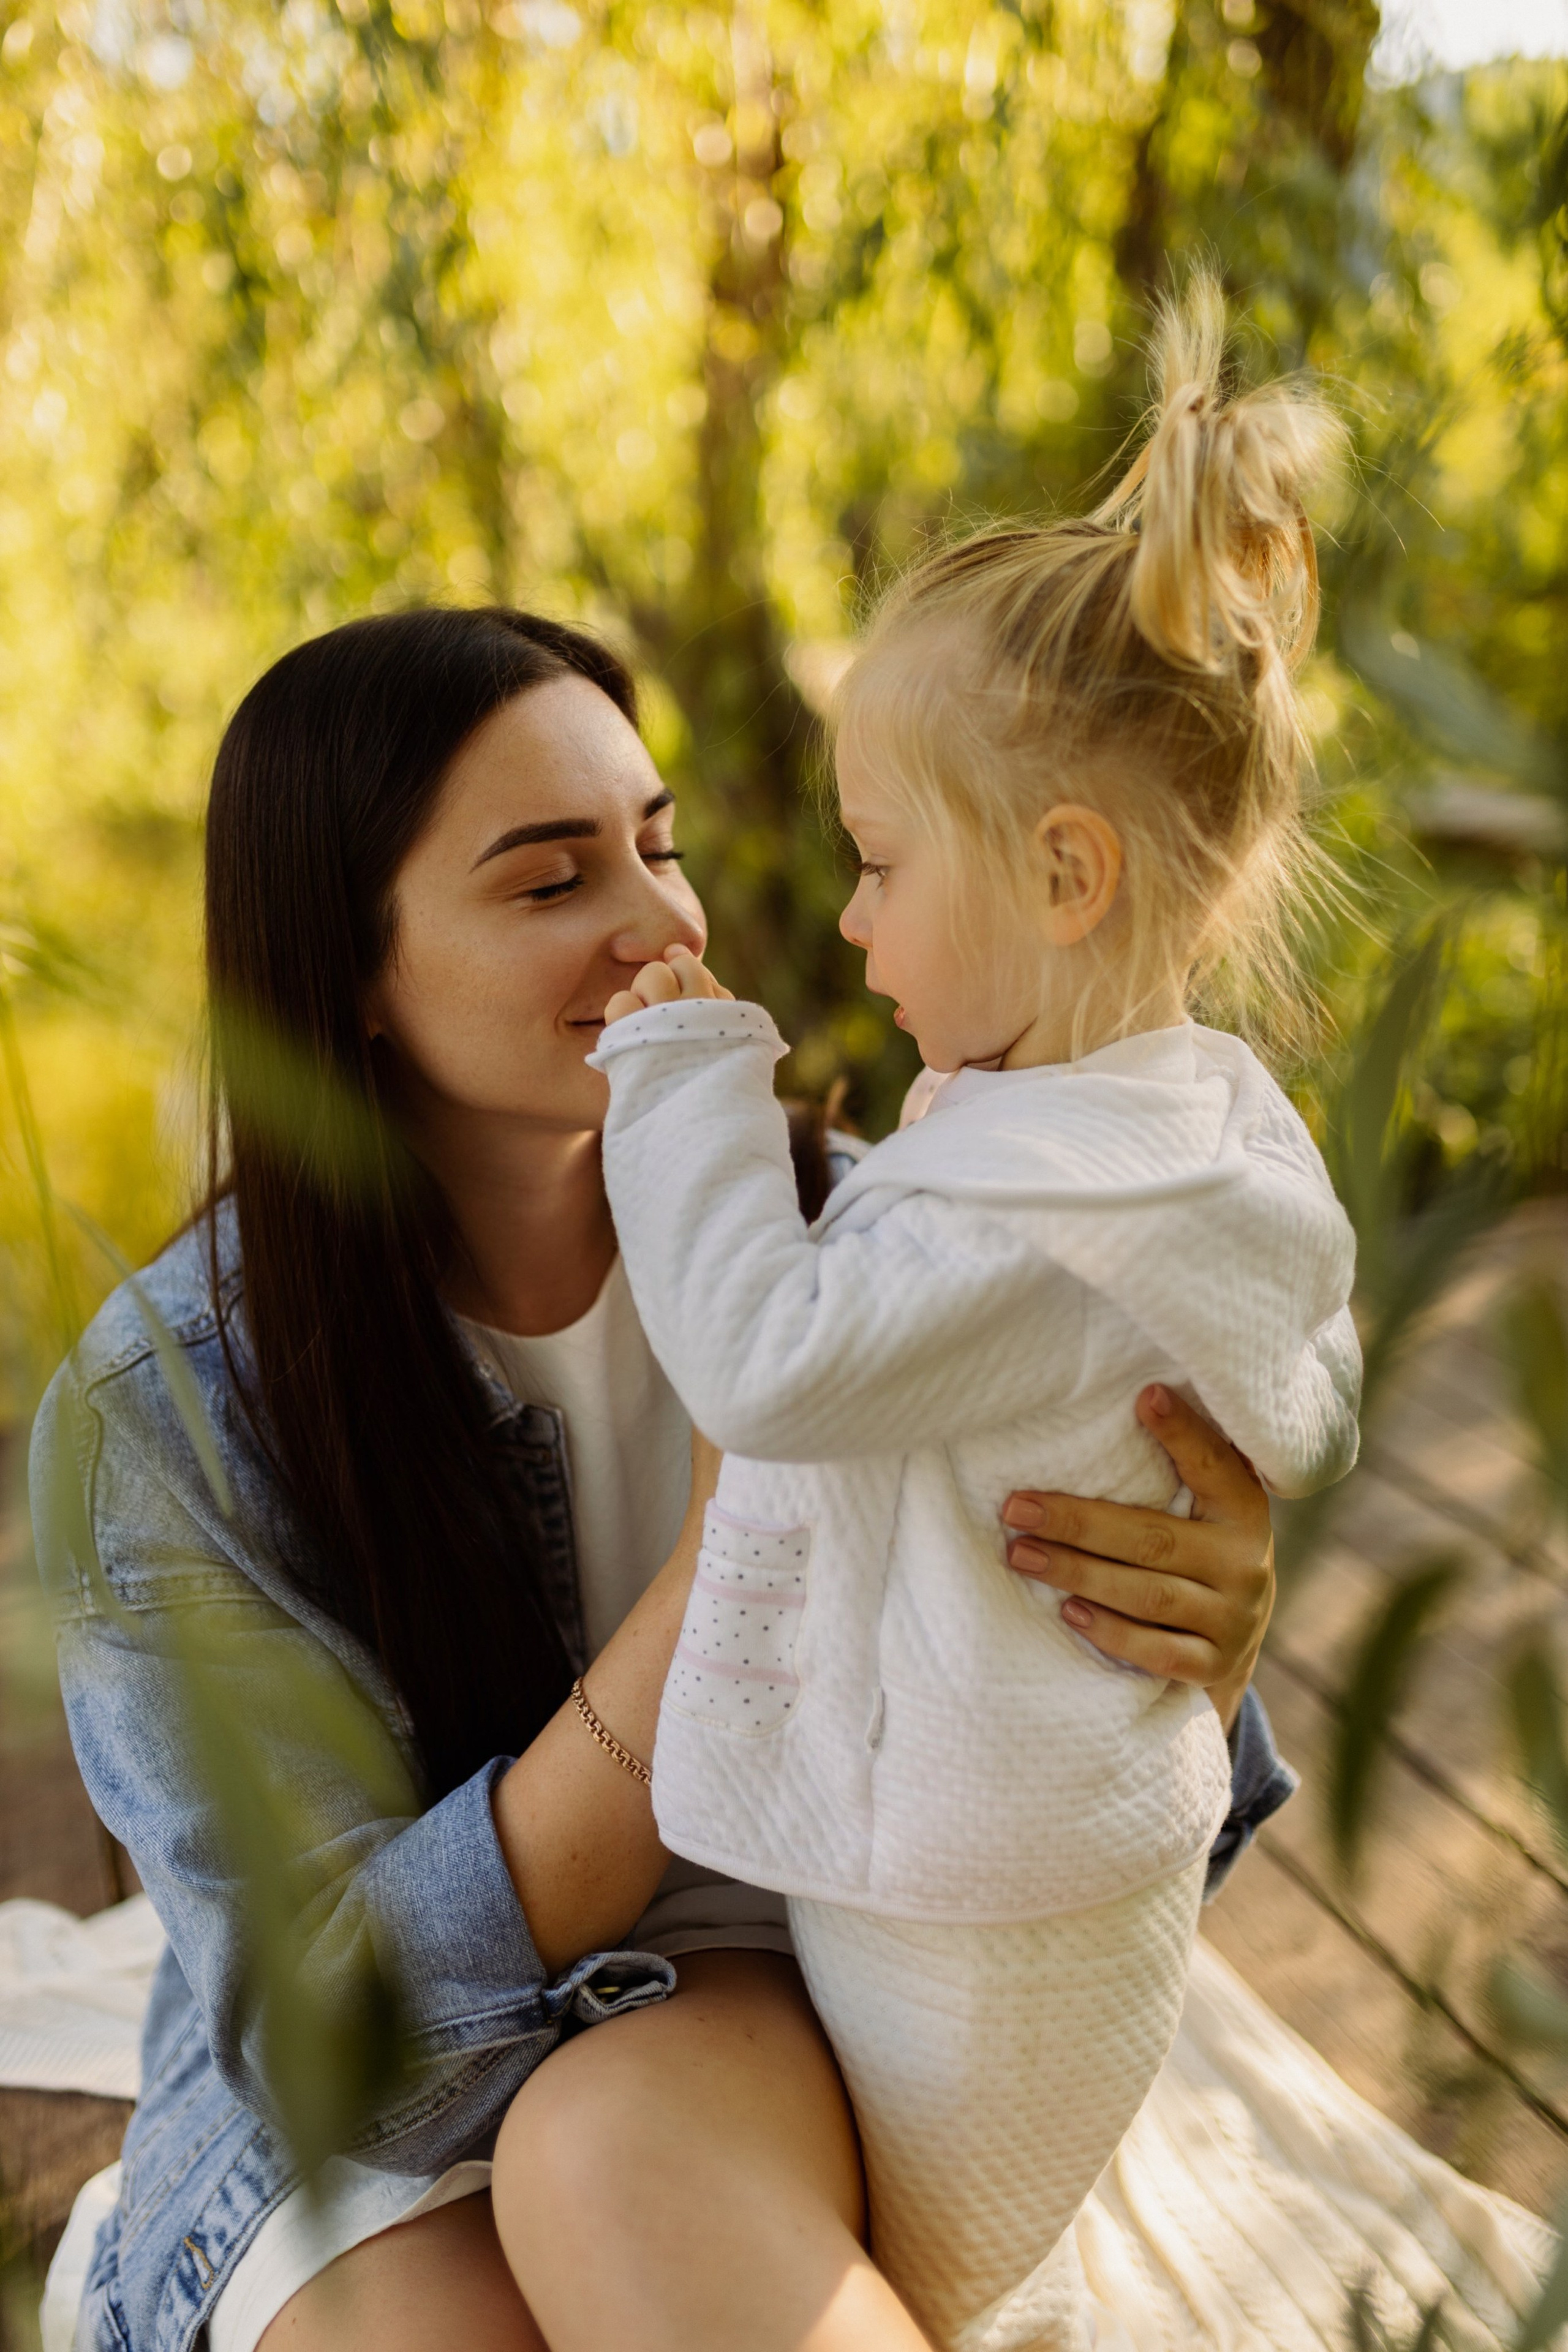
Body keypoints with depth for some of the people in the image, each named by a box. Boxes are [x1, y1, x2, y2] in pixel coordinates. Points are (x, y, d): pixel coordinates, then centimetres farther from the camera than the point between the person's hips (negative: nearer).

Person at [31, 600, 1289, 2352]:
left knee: (619, 2151, -35)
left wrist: (1206, 1635, -31)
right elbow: (351, 1986, -16)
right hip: (361, 2123, 1)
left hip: (744, 2012, 0)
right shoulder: (165, 1407, -15)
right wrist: (733, 1559, -28)